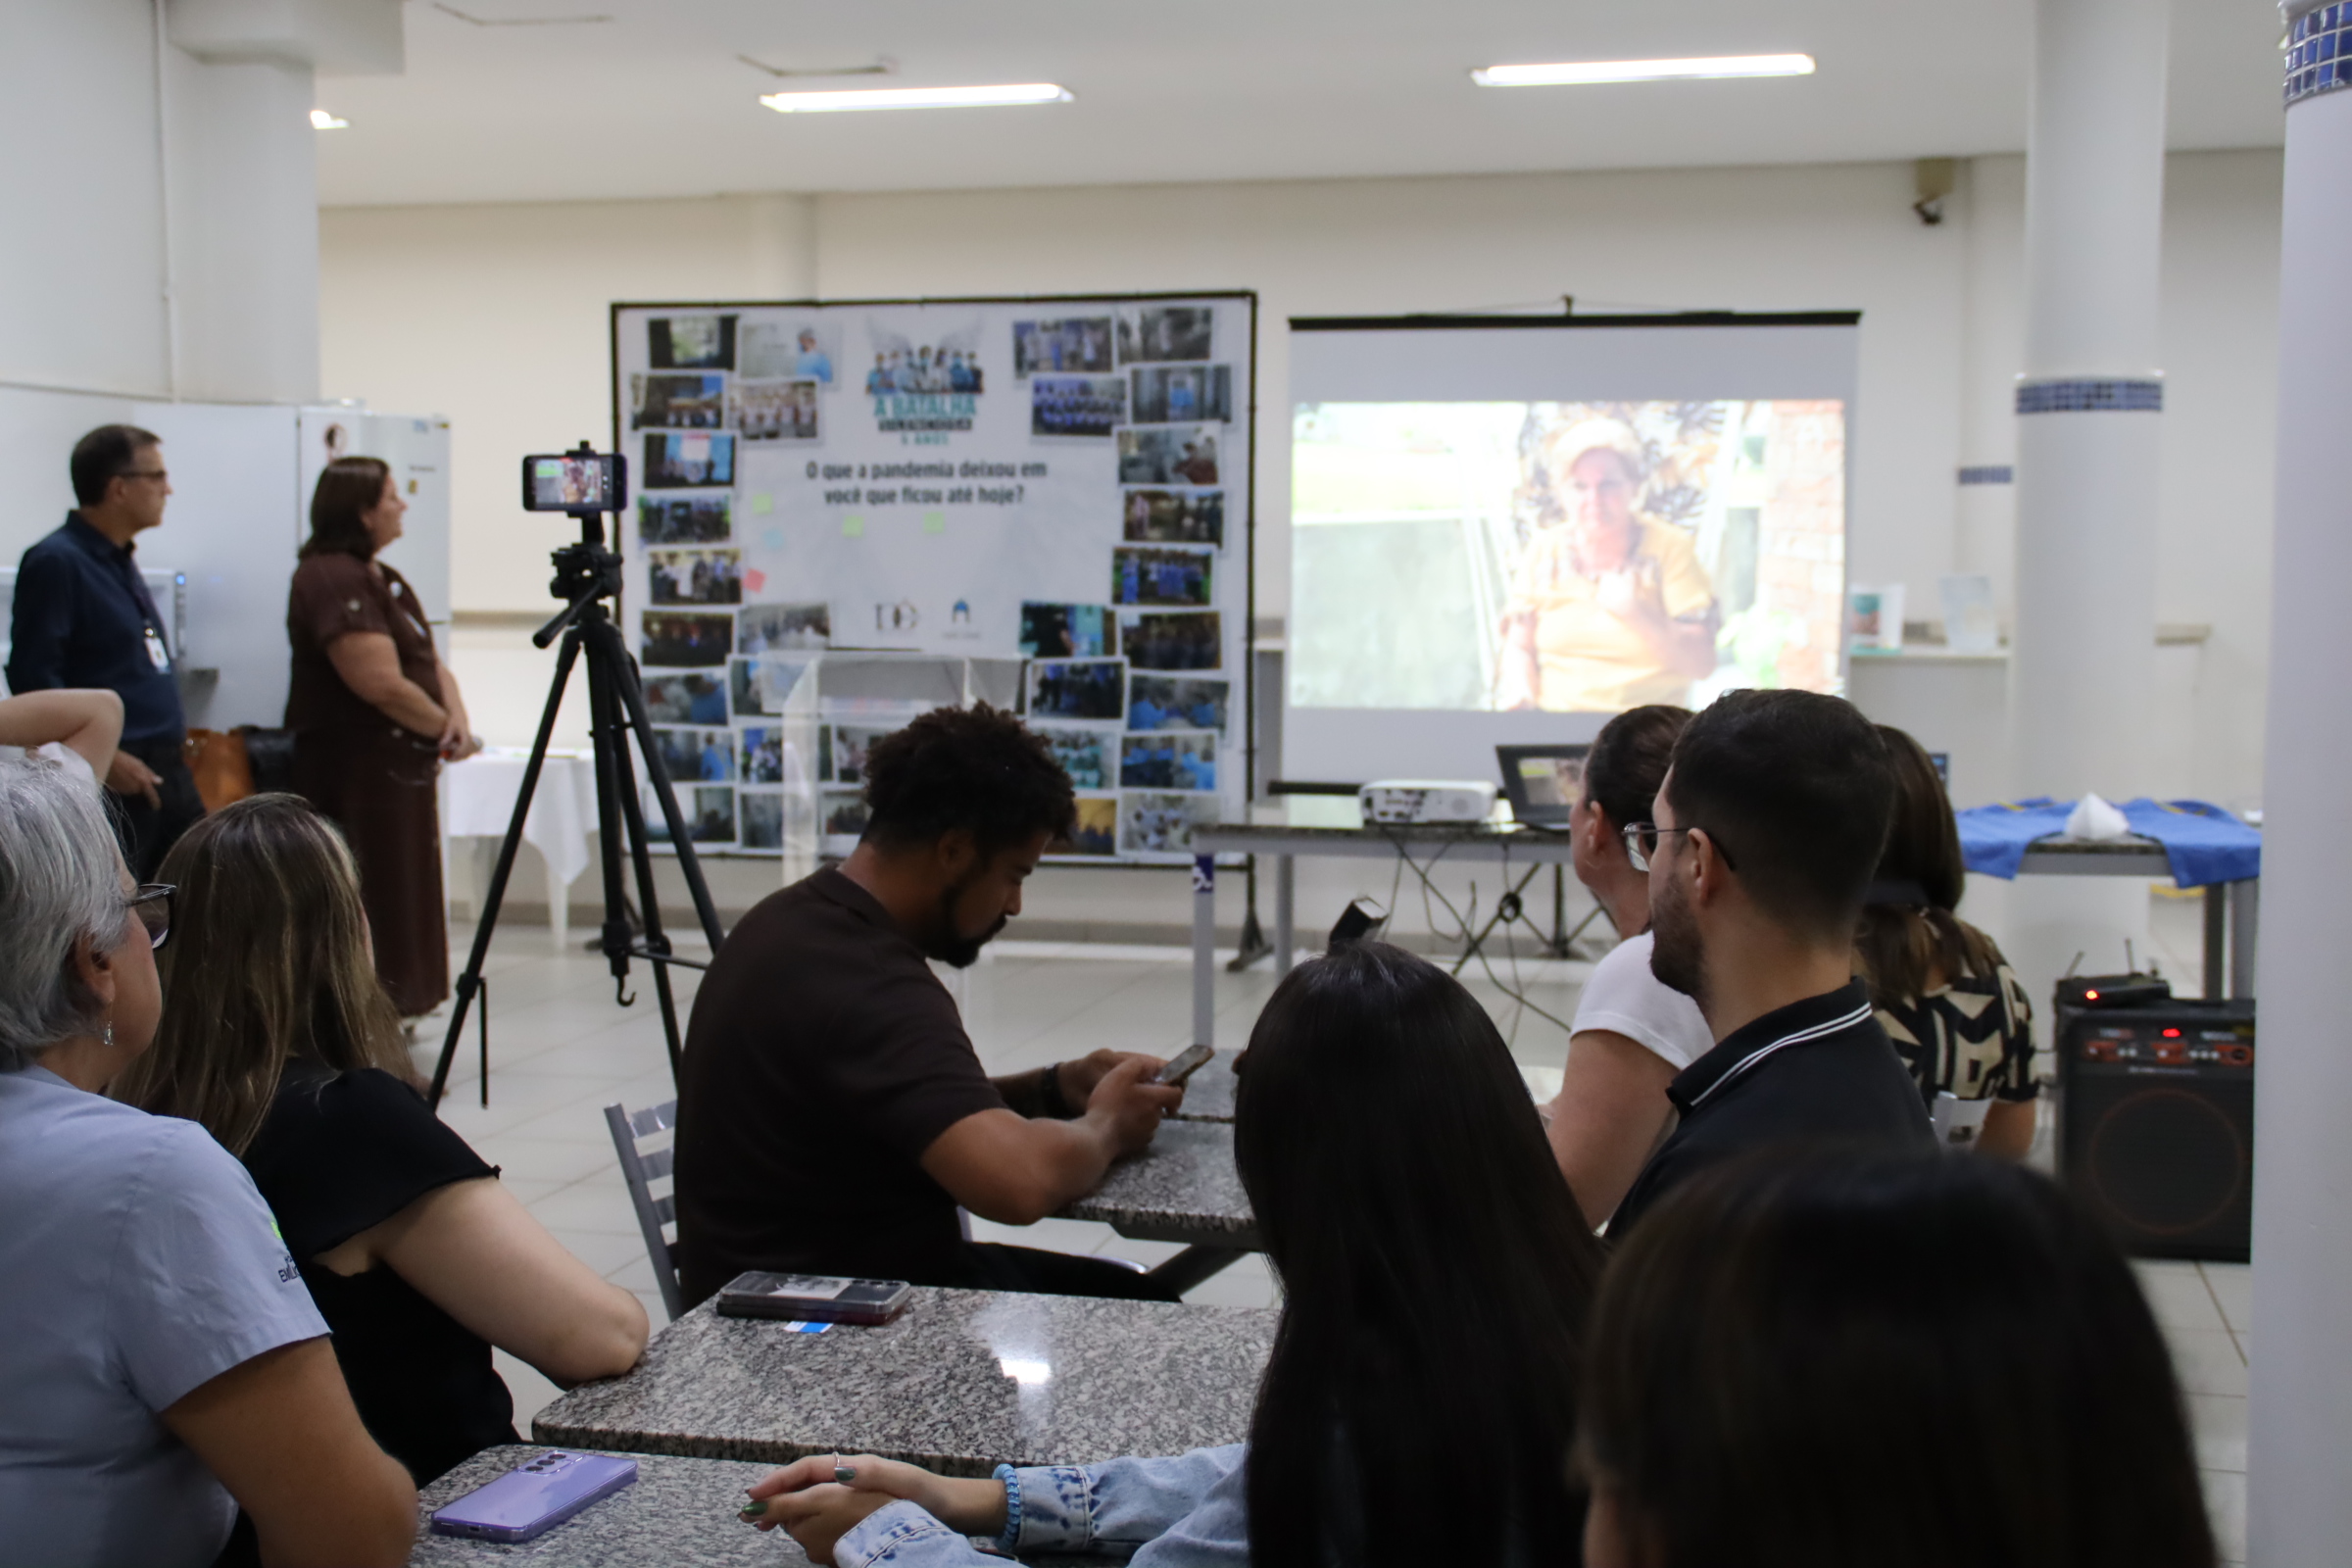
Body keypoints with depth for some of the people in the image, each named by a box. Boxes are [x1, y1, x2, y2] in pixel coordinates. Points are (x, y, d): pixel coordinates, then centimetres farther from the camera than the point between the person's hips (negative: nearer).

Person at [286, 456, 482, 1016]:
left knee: (405, 902, 13)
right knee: (371, 908, -7)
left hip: (403, 768, 10)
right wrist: (446, 731, -10)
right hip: (357, 770, -10)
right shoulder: (331, 578, -14)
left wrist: (457, 717, -3)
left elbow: (429, 661, 16)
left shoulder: (385, 579, 18)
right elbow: (381, 685, -22)